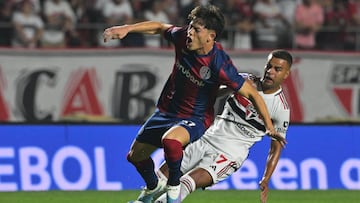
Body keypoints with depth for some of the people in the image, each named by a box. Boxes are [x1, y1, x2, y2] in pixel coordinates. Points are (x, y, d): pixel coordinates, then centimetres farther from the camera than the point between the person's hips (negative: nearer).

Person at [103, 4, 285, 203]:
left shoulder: (219, 65, -29)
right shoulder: (183, 37, -14)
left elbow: (251, 94, -22)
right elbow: (160, 27, 8)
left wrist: (269, 127, -23)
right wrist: (126, 29, 1)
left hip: (195, 118, -6)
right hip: (166, 110, 6)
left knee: (170, 140, -39)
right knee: (135, 155, 15)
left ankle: (174, 187, -12)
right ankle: (152, 186, 48)